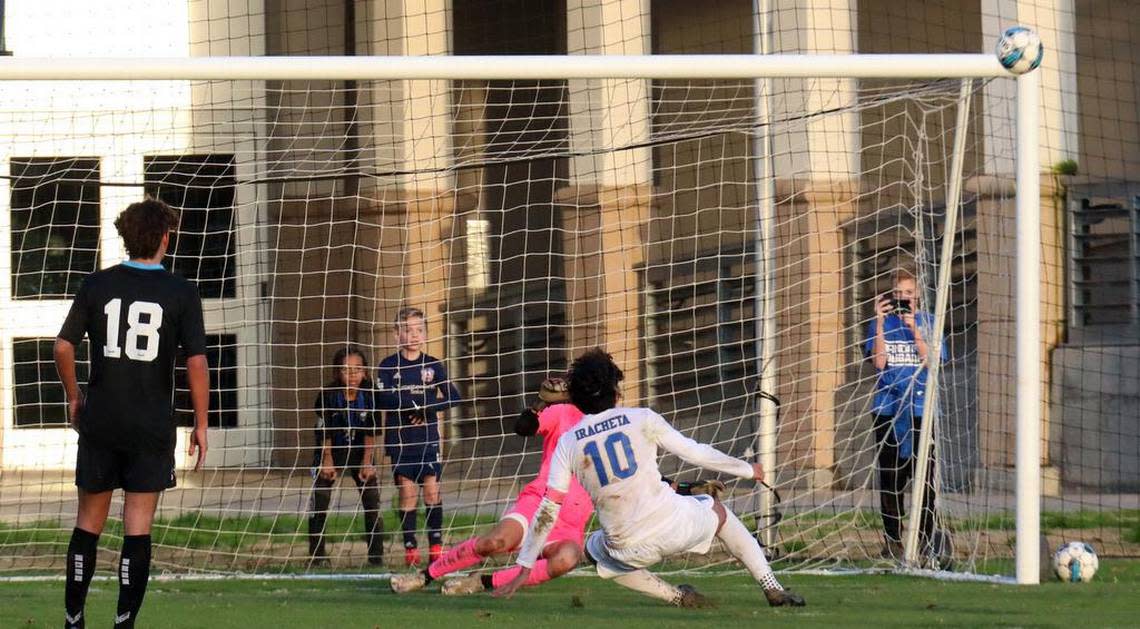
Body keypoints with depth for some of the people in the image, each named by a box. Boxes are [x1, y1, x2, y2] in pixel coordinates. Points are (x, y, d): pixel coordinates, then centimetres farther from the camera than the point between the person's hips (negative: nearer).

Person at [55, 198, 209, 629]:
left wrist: (74, 397, 18)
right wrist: (200, 424, -1)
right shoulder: (181, 294, -5)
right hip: (152, 427, -2)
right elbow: (196, 362, -9)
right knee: (138, 528, 0)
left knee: (89, 523, 12)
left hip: (99, 421, 2)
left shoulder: (97, 286, 1)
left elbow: (63, 347, 3)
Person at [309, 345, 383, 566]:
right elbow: (324, 432, -14)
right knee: (320, 498, -10)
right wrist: (327, 460, -15)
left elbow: (370, 432, -11)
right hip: (331, 451, -2)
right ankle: (316, 553, -4)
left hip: (359, 450, 2)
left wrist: (367, 462, -13)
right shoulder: (329, 395, -21)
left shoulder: (369, 393, -16)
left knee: (372, 497, -6)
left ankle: (376, 554, -1)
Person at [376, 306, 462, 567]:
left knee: (432, 489, -4)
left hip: (428, 438, 1)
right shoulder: (388, 366, 2)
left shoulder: (433, 365, 6)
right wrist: (416, 402, -18)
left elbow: (453, 397, -1)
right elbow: (382, 398, -12)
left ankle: (436, 545, 2)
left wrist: (426, 407, -14)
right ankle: (410, 548, 2)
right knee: (407, 491, -3)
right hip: (400, 439, -1)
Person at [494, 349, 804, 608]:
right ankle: (773, 588, 25)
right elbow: (694, 452, 5)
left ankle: (676, 596, 17)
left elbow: (548, 510, 1)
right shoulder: (641, 419, -1)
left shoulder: (568, 443, 2)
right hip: (674, 525, 0)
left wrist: (525, 568, 7)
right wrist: (747, 470, 20)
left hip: (630, 549, 0)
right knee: (718, 512, 31)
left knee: (595, 549, 34)